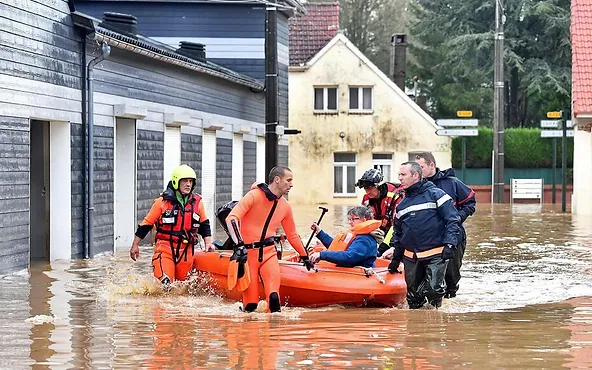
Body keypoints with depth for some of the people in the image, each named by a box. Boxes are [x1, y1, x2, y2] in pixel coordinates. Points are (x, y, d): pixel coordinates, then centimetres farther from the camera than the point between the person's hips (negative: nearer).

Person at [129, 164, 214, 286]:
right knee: (164, 284, -17)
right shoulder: (162, 202, -3)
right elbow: (146, 223, 4)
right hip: (165, 248, -4)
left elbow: (204, 225, 20)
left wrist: (208, 242, 8)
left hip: (186, 251, 4)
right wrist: (135, 245, 5)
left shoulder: (197, 202, 7)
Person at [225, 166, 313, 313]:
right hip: (247, 254, -4)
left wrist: (305, 257, 31)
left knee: (274, 297, -22)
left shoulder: (285, 207, 10)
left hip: (269, 253, 4)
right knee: (251, 305, -3)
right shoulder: (254, 196, -8)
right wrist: (239, 245, -30)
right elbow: (231, 218, -18)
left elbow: (292, 236, 25)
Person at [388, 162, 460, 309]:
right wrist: (396, 258, 22)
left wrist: (450, 244, -16)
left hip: (436, 255, -6)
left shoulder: (435, 194, -3)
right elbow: (398, 233, 24)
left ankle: (435, 308, 10)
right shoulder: (402, 204, 16)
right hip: (411, 258, 6)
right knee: (413, 295, 6)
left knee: (433, 289, -18)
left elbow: (453, 220, -6)